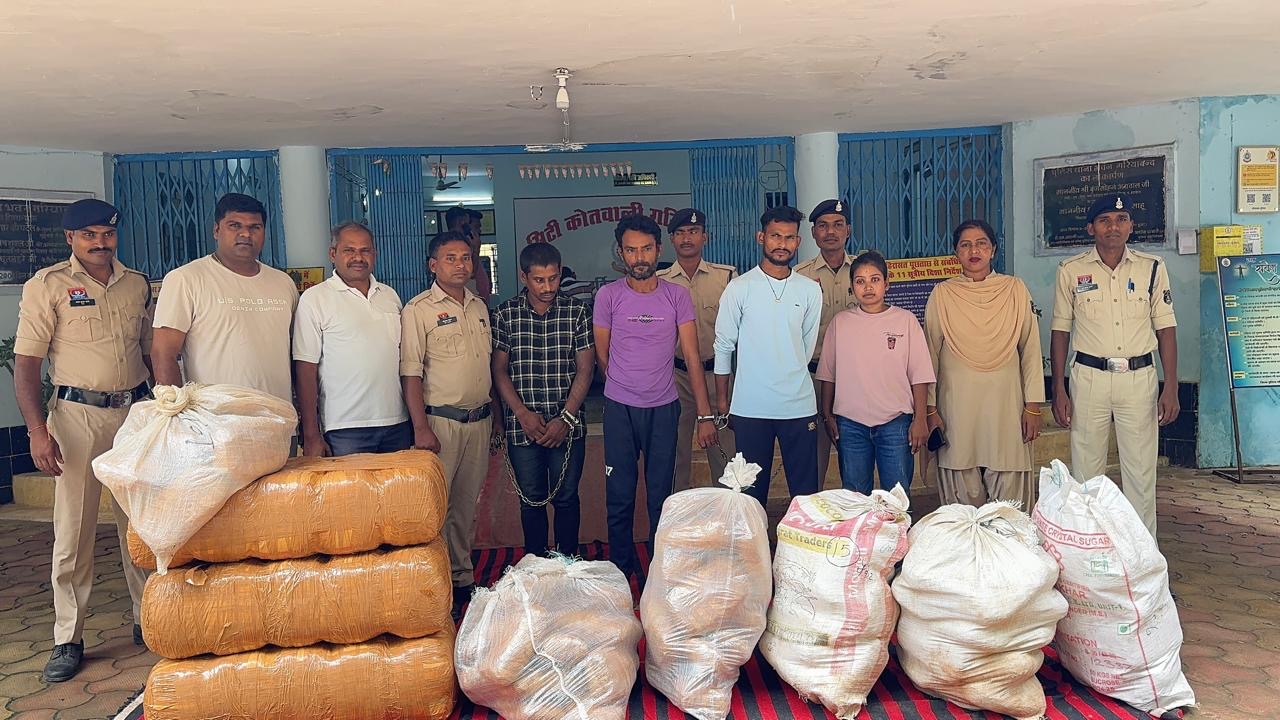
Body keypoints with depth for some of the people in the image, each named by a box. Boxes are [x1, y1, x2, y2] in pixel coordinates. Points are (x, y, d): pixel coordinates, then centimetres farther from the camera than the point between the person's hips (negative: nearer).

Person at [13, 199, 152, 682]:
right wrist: (38, 431, -14)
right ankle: (68, 639, 13)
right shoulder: (48, 285, -3)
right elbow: (26, 362, -6)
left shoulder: (137, 284, 10)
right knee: (73, 532, 1)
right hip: (78, 414, -3)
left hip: (136, 411, 3)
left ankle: (148, 619, 22)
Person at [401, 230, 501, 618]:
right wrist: (421, 427, -18)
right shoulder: (418, 310, -7)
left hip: (479, 419, 6)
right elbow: (410, 372, -12)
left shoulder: (479, 307, 13)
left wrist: (496, 413, 18)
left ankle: (463, 578, 24)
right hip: (441, 421, -6)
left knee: (466, 504, 14)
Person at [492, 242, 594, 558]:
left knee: (566, 497, 9)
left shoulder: (577, 312, -1)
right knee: (531, 500, 10)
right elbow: (499, 370, 1)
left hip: (568, 424, 0)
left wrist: (566, 418, -10)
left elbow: (585, 370, -2)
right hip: (522, 425, 1)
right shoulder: (505, 315, 0)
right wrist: (523, 414, -10)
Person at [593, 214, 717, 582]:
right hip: (619, 410, 0)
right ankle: (621, 569, 24)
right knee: (620, 496, 8)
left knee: (661, 496, 10)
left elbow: (692, 356, -3)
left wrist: (705, 414, -8)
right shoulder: (608, 296, -3)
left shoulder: (677, 295, -1)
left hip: (664, 408, 1)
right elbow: (603, 356, 8)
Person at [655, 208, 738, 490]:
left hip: (717, 372, 0)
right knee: (677, 451, 10)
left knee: (724, 451, 4)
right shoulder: (659, 281, 4)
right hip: (676, 375, 1)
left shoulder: (727, 276, 3)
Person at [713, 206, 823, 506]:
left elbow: (808, 345, 15)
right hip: (750, 407, -2)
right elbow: (724, 346, 3)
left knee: (806, 492, 7)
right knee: (752, 492, 8)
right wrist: (722, 400, 4)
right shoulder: (739, 288, -1)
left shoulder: (810, 290, 6)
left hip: (799, 405, 2)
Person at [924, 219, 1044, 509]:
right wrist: (930, 409, 1)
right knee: (964, 497, 3)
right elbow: (930, 355, 5)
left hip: (1006, 402, 1)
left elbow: (1031, 349, 6)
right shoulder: (942, 295, 4)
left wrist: (1033, 406, 2)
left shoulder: (1015, 290, 6)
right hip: (957, 405, 0)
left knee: (1009, 498, 1)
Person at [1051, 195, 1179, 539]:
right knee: (1086, 471, 5)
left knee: (1141, 471, 5)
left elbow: (1165, 330, 6)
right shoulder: (1071, 270, 2)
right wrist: (1058, 390, -1)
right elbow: (1060, 332, 4)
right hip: (1089, 378, -1)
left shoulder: (1152, 268, 5)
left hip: (1139, 378, 1)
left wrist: (1171, 388, -1)